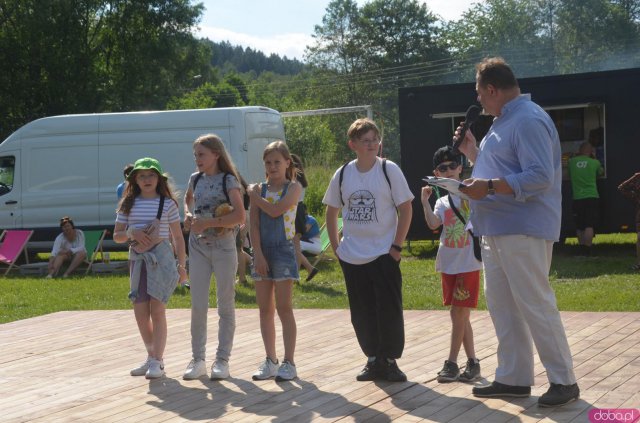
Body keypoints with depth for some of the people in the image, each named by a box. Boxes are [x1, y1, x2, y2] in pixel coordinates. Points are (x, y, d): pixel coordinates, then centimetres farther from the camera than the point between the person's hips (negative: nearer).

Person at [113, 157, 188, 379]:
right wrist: (131, 233, -11)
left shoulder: (167, 203, 1)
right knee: (140, 312, 6)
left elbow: (178, 237, 4)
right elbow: (117, 236, 10)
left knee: (157, 310, -6)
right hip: (137, 259, 4)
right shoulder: (128, 204, 8)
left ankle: (157, 361, -2)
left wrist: (182, 265, 0)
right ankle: (152, 357, 20)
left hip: (161, 257, -4)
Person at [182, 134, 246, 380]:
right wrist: (188, 215, 8)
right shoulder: (195, 179, 7)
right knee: (198, 305, 3)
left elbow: (240, 216, -20)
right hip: (198, 247, 5)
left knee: (225, 305, 4)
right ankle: (198, 359, 10)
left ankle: (222, 360, 10)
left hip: (223, 247, -5)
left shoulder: (228, 181, -9)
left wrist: (207, 223, -20)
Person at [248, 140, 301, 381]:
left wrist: (254, 196, -6)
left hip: (283, 250, -4)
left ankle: (289, 363, -2)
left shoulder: (293, 188, -1)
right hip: (262, 251, 4)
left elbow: (276, 210, -18)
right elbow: (254, 225, 1)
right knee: (265, 309, 7)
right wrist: (258, 254, -9)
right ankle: (270, 361, 15)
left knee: (284, 309, -5)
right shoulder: (259, 189, 8)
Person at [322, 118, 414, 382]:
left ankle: (390, 361, 10)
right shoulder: (342, 175, 4)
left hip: (384, 254, -3)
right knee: (362, 313, 9)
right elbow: (331, 212, 14)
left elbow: (405, 209, -5)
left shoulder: (389, 170, -6)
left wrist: (397, 246, -10)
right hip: (352, 256, 3)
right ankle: (373, 360, 22)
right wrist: (335, 247, 7)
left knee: (389, 310, -2)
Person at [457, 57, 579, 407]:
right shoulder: (503, 121, 18)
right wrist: (473, 153, 15)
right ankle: (513, 378, 17)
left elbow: (540, 178, -24)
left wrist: (489, 187, -27)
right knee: (500, 305, 11)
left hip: (523, 230, -10)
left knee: (534, 306, -7)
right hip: (497, 230, 10)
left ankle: (563, 380, 1)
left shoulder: (528, 120, -15)